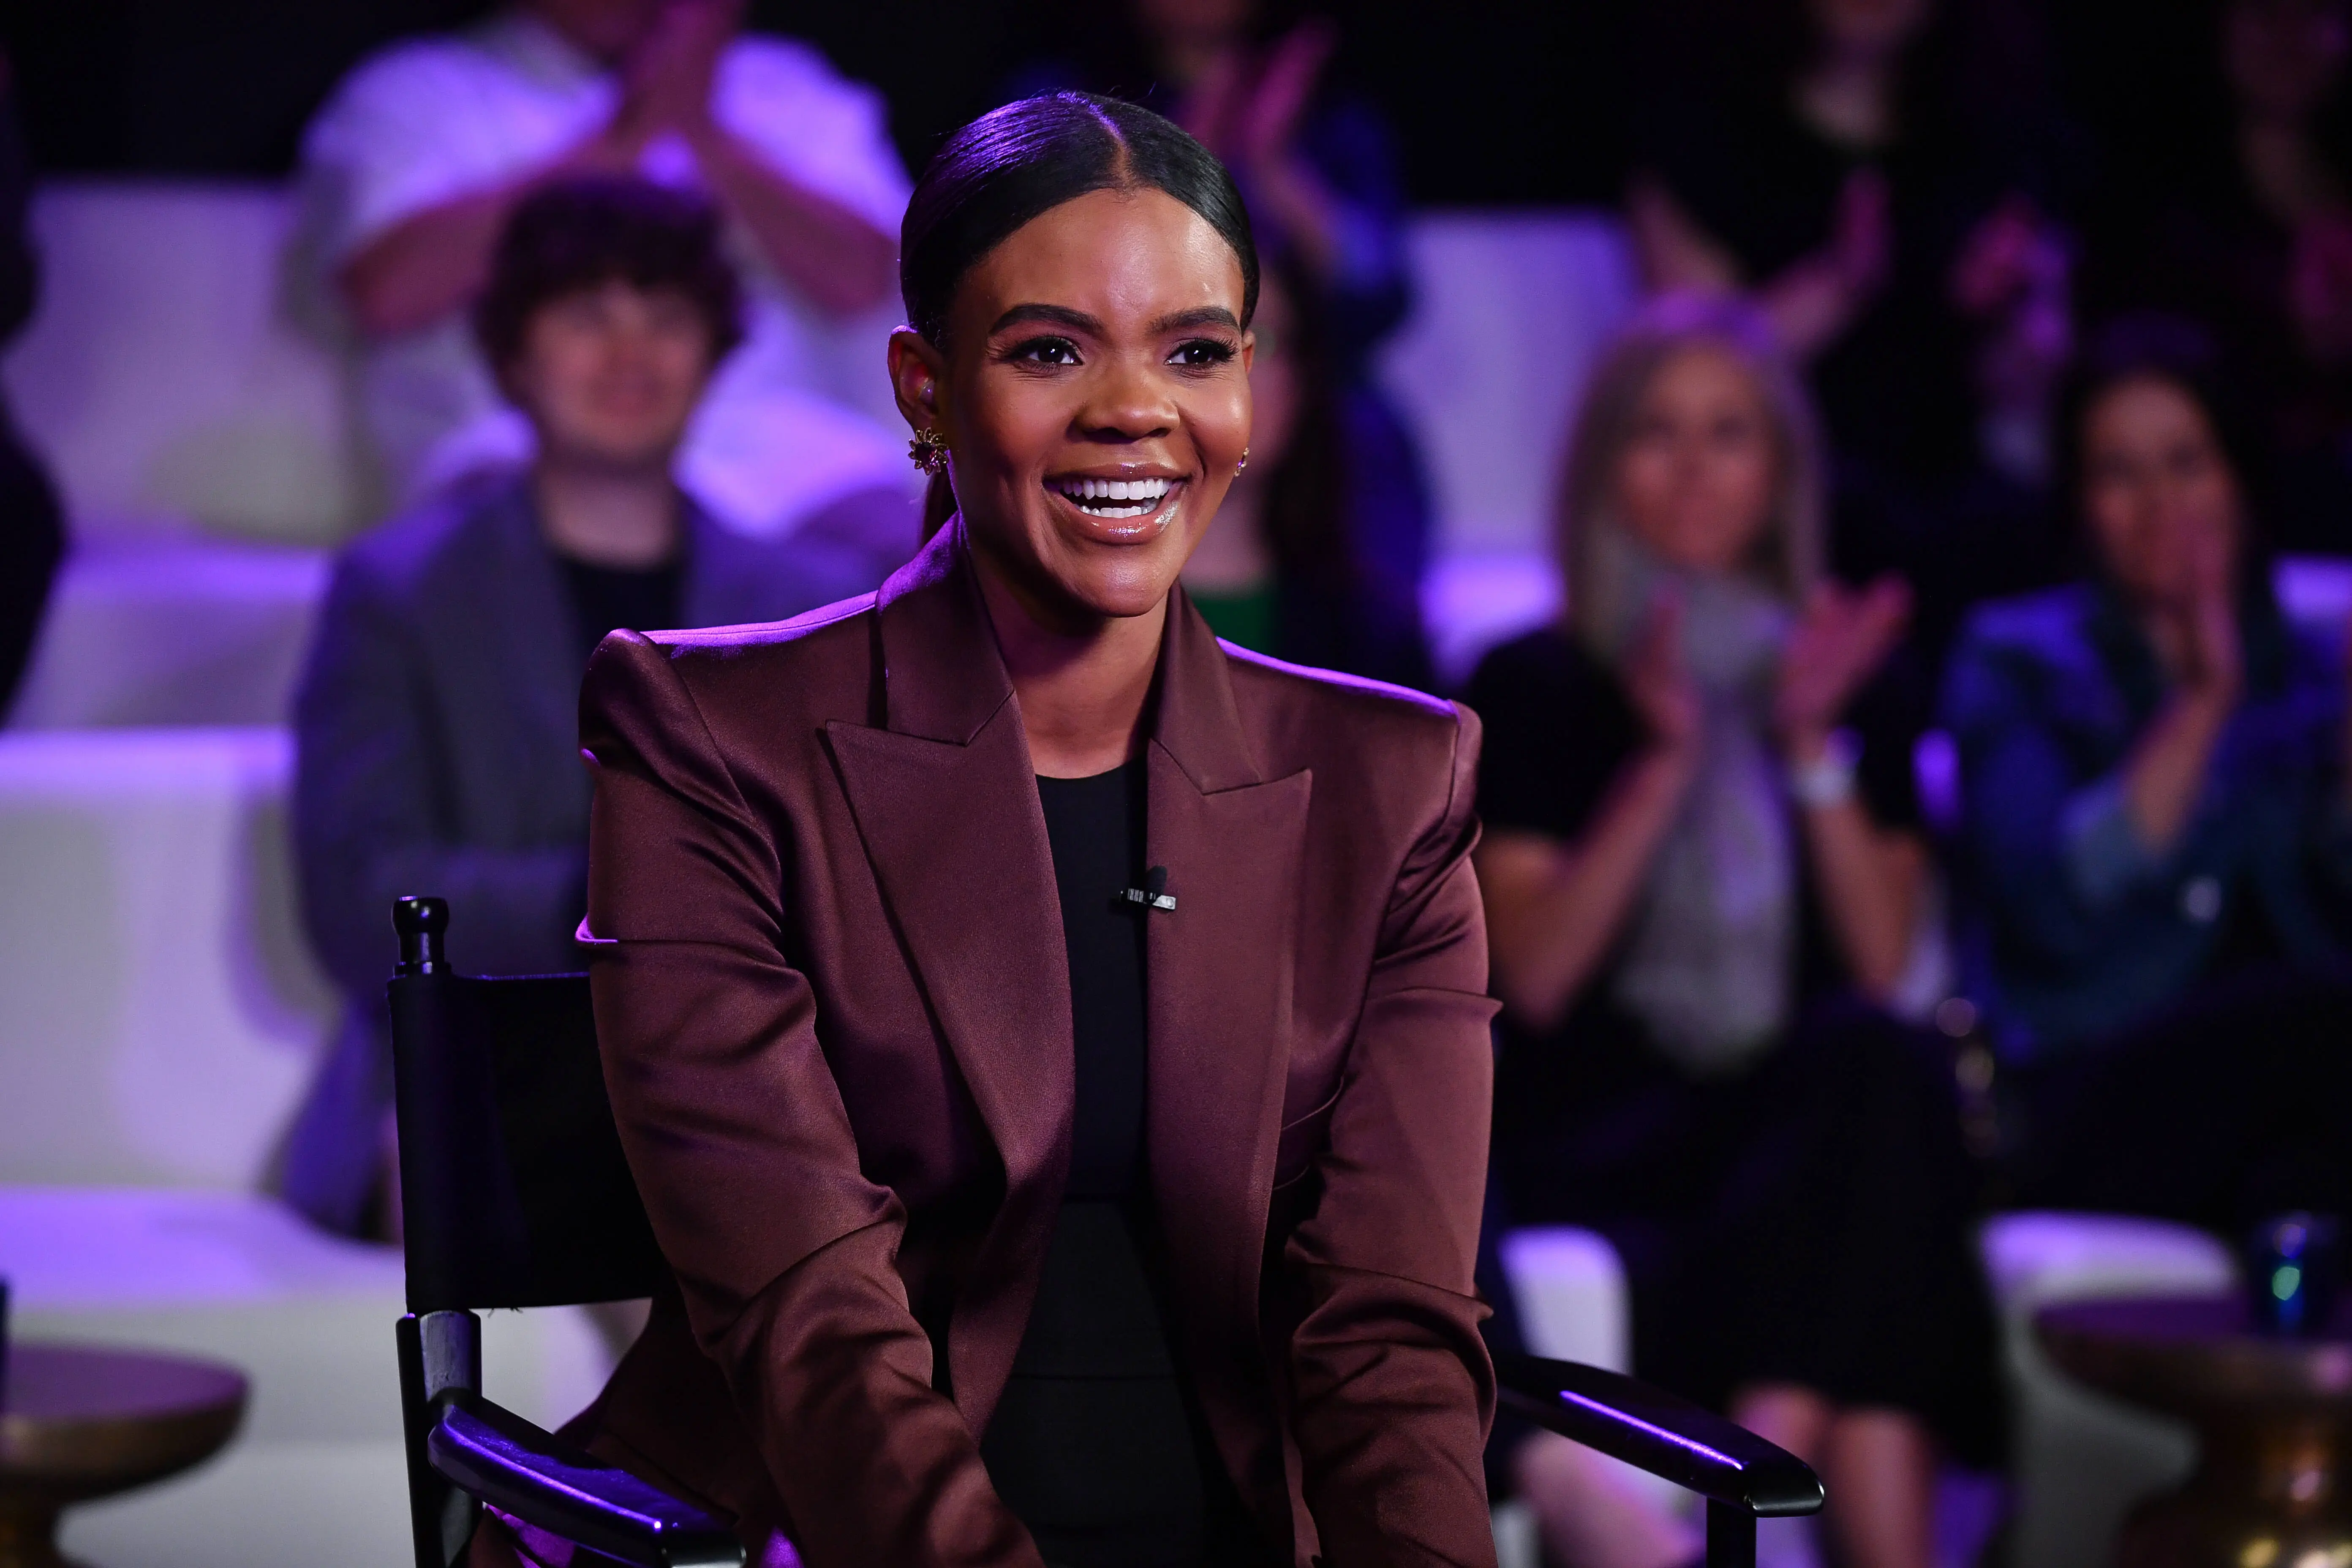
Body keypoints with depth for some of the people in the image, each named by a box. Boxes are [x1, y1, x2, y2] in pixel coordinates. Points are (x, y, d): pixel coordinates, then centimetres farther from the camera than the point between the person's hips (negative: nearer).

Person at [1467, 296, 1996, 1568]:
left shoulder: (1856, 684, 19)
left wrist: (1813, 748, -3)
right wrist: (1665, 765, -8)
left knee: (1879, 1060, -36)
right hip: (1594, 1146, -3)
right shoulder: (1534, 688, 12)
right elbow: (1536, 977, -1)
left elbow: (1882, 970, 6)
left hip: (1808, 1129, 3)